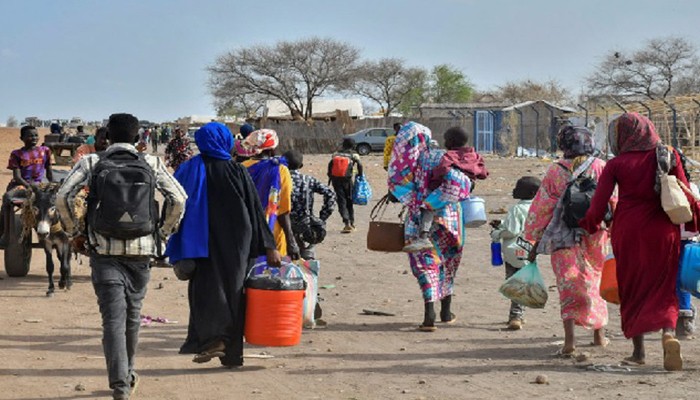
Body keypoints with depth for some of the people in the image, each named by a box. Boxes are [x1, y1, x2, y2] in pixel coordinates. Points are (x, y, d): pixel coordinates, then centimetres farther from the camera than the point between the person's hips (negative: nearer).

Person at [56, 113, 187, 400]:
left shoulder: (91, 163, 3)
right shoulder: (151, 163, 5)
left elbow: (63, 197, -7)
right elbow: (179, 199, -3)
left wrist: (74, 232, 5)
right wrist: (164, 231, 9)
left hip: (104, 249, -1)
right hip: (141, 249, 1)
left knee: (114, 316, -5)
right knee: (132, 314, 17)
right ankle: (128, 374, 32)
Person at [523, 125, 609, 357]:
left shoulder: (555, 171, -3)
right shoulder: (600, 167, -1)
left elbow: (542, 208, 1)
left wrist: (535, 242, 7)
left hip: (563, 238, -2)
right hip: (594, 236, 2)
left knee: (569, 285, 0)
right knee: (594, 281, 19)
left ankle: (569, 339, -15)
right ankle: (599, 334, 29)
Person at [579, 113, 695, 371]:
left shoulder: (616, 165, -4)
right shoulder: (669, 157, 2)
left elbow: (599, 203, -6)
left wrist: (591, 225, 12)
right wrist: (693, 223, 15)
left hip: (628, 233, -1)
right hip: (663, 233, 1)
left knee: (632, 291, 11)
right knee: (663, 290, 5)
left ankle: (639, 351, 15)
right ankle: (668, 333, -22)